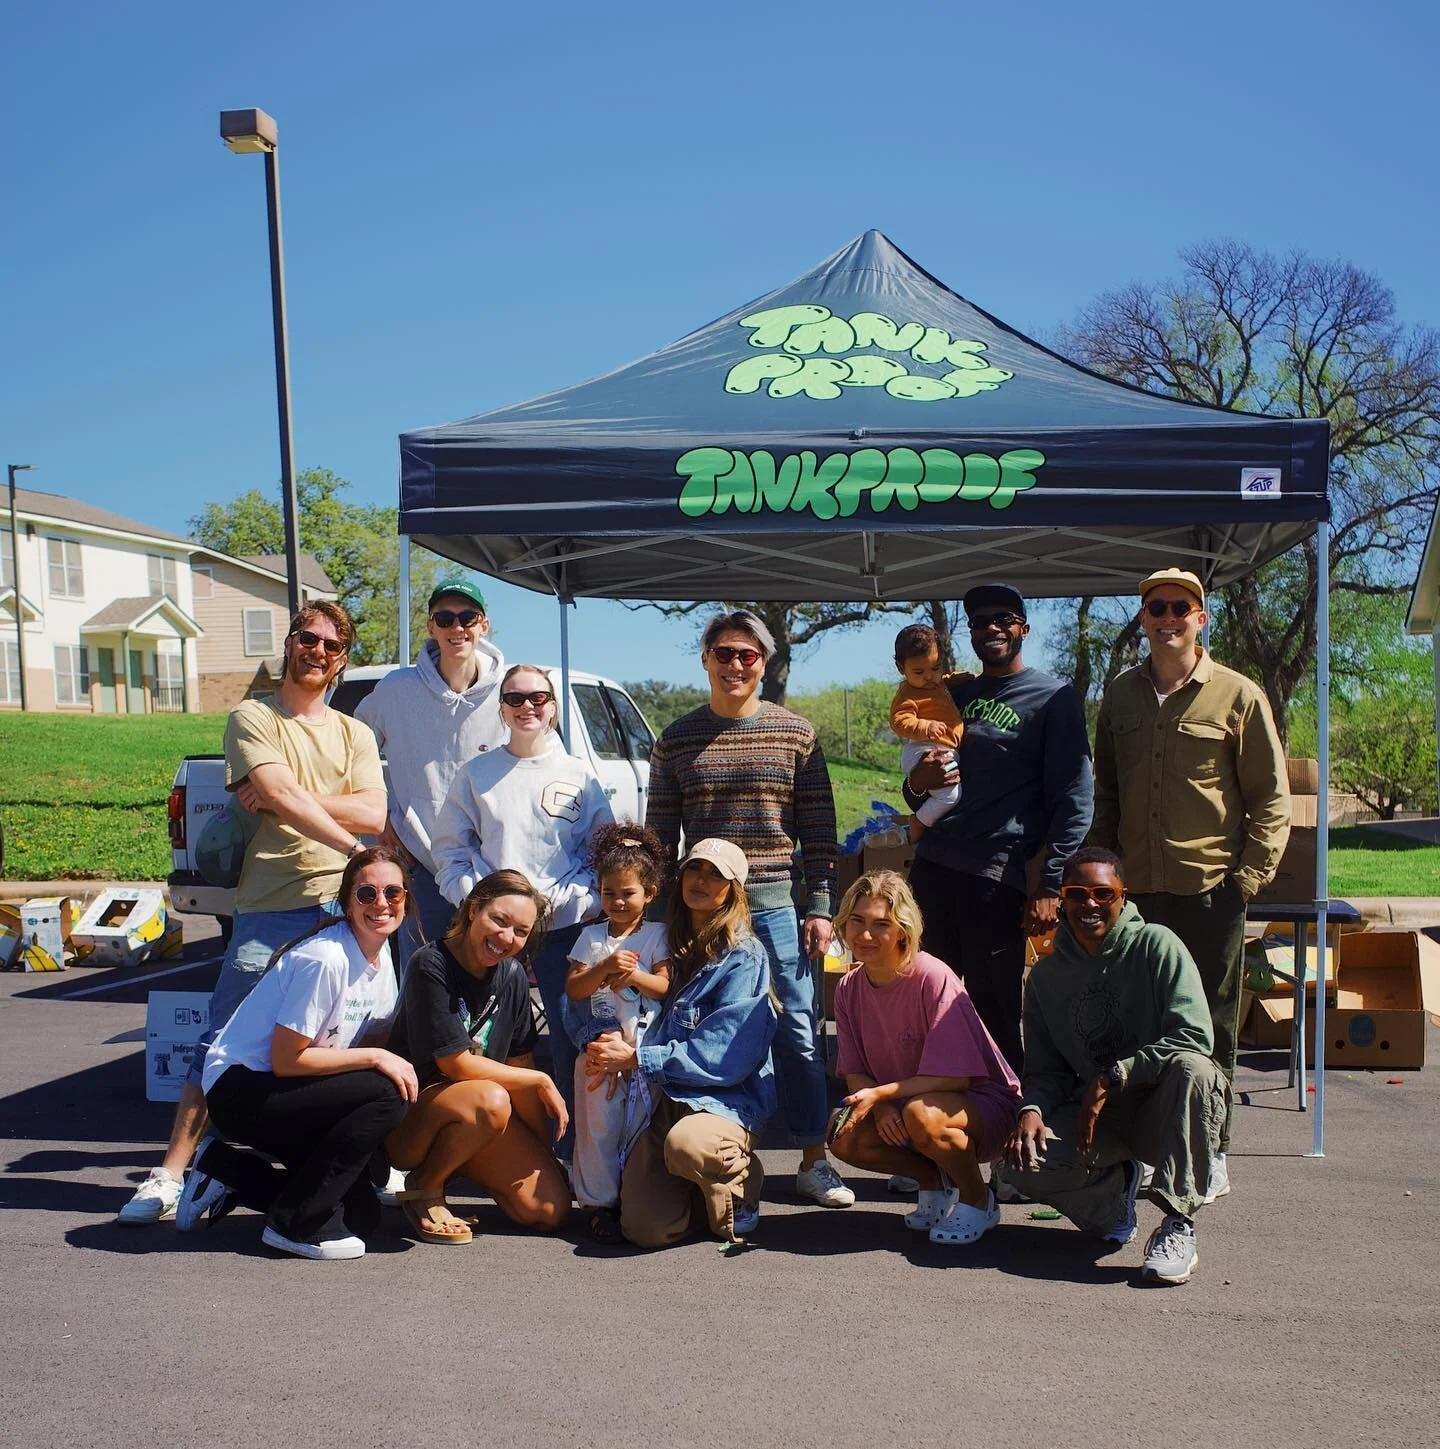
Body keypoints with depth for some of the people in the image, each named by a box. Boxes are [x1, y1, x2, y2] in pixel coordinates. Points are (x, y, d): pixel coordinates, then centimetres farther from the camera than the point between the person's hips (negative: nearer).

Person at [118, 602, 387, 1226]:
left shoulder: (355, 734, 17)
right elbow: (279, 795, -12)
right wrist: (353, 846, -16)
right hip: (270, 910, -3)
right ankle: (171, 1174, 5)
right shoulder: (252, 718, 6)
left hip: (343, 907, 3)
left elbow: (373, 814, 1)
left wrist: (284, 799, -9)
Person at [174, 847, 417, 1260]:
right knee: (385, 1096, -27)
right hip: (239, 1090, -9)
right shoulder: (322, 959, -24)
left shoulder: (381, 955, 2)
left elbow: (375, 1041, 7)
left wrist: (398, 1063, -14)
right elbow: (287, 1061, -23)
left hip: (280, 1089, 9)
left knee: (361, 1215, 6)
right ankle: (295, 1224, -13)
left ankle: (225, 1168, 17)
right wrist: (376, 1058, -22)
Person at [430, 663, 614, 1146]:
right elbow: (449, 851, 10)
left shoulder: (579, 774, 8)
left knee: (571, 1040, -2)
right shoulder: (476, 774, 9)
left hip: (564, 929, 0)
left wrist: (583, 902, -7)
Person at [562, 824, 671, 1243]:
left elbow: (664, 986, -4)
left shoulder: (657, 935, 5)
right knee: (599, 1125, -1)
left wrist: (632, 975, -20)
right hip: (598, 1046, 1)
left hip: (645, 1047, -1)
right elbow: (572, 989, 0)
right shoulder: (591, 937, 8)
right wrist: (606, 968, -15)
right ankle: (599, 1202, 8)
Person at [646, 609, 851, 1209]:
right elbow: (660, 837, 8)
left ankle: (813, 1160, 12)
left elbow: (820, 832, 3)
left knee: (797, 1030, 0)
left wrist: (820, 907, -2)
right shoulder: (675, 740, 5)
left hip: (777, 906, -1)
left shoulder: (796, 734, 2)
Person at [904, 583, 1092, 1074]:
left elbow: (1074, 798, -4)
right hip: (932, 868, 5)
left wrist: (1050, 886, -12)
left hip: (998, 878, -5)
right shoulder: (954, 694, 19)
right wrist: (917, 782, 1)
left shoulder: (1054, 698, 2)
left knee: (993, 1015, 0)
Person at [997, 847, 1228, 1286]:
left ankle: (1178, 1226, -26)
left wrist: (1112, 1078, -23)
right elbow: (1045, 1068, 6)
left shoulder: (1156, 945, -10)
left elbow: (1195, 1037, -21)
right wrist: (1032, 1109, -16)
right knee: (1020, 1162, -23)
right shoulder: (1046, 974, 5)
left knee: (1190, 1067, -37)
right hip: (1098, 1116, 4)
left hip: (1167, 1109, -3)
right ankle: (1115, 1183, 10)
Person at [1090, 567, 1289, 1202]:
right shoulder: (1121, 695, 10)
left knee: (1210, 1030, 6)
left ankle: (1211, 1155, 19)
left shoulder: (1238, 696, -2)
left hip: (1209, 892, -3)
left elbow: (1271, 799, 0)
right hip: (1133, 889, 4)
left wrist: (1249, 876, -7)